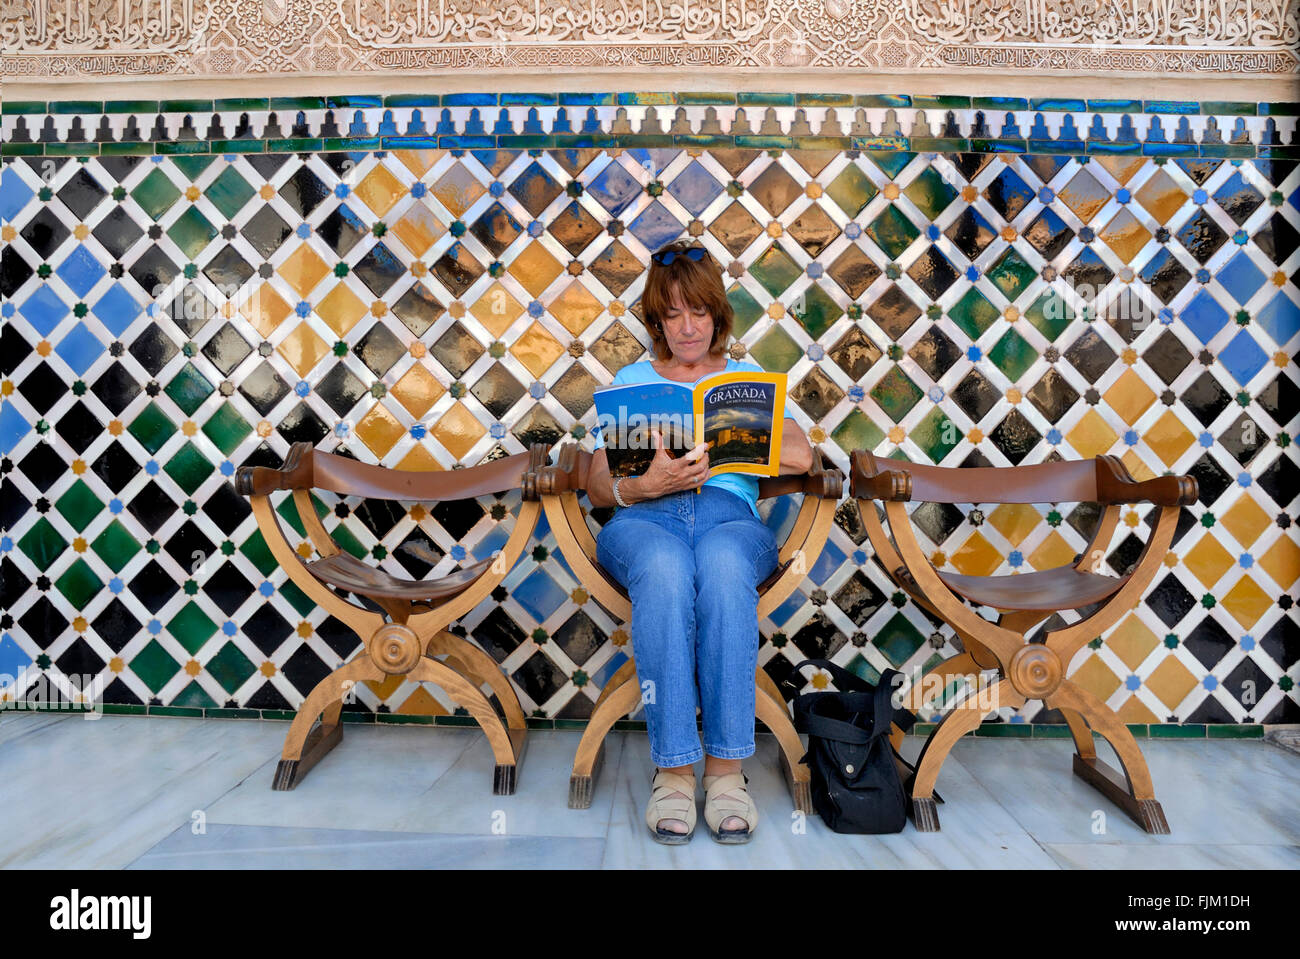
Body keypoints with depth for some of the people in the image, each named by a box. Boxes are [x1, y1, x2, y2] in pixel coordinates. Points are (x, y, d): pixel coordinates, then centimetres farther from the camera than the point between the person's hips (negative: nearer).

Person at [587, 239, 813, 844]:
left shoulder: (747, 378, 24)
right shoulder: (632, 379, 23)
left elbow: (800, 456, 5)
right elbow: (598, 488, 11)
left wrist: (720, 449, -6)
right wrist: (646, 485, -12)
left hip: (728, 510, 0)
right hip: (643, 518, 0)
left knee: (723, 567, -38)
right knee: (664, 572, -37)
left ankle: (726, 768, -32)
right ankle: (673, 769, -32)